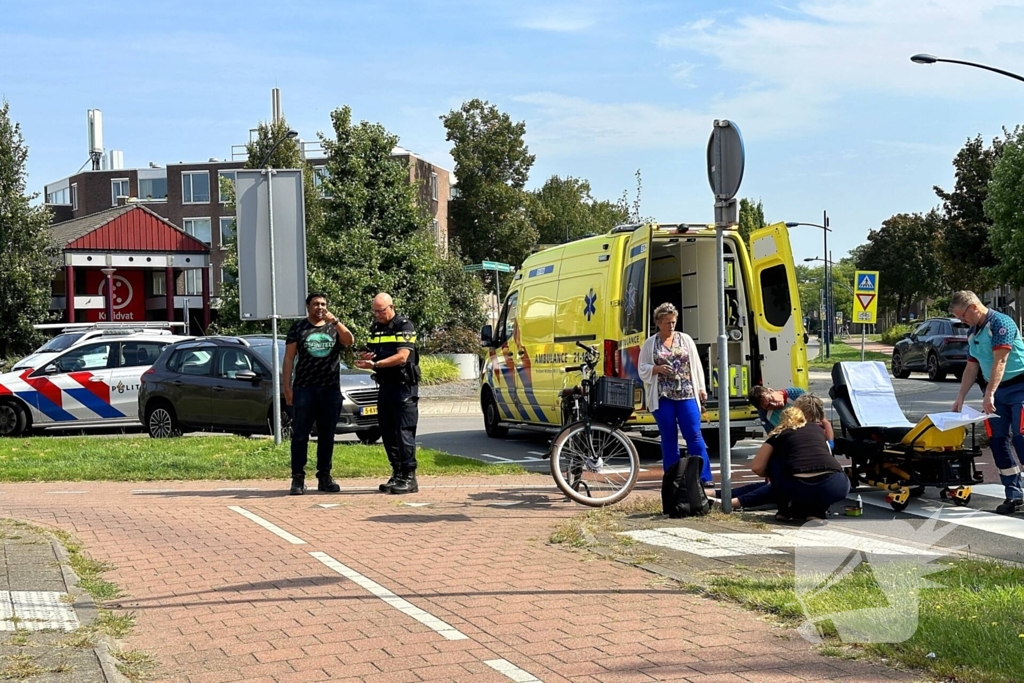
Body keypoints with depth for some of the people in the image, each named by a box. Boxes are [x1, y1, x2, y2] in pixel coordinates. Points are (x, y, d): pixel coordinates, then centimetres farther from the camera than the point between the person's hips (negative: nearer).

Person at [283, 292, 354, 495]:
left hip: (331, 389, 2)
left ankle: (324, 477, 13)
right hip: (304, 389, -2)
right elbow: (289, 358, 5)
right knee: (300, 435, -3)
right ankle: (298, 478, -2)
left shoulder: (334, 328, 11)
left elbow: (349, 341, -8)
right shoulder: (298, 328, 7)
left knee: (327, 436, 6)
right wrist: (287, 387, -4)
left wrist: (335, 321, -21)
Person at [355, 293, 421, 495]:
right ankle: (397, 474, 15)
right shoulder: (375, 328, 16)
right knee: (388, 433, 8)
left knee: (404, 432, -9)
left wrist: (375, 364, -24)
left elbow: (402, 357, -18)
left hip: (403, 386, -8)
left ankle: (409, 478, -8)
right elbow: (372, 354, 23)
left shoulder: (404, 326, -8)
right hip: (385, 386, 8)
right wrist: (366, 357, -1)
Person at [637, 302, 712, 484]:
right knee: (669, 438, 4)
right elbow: (642, 370, 6)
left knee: (694, 435, -5)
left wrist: (701, 388, 5)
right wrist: (657, 369, -13)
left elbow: (696, 365, 10)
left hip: (686, 395, 0)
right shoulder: (650, 344, 7)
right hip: (662, 397, 0)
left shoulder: (685, 339, 10)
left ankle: (704, 477, -3)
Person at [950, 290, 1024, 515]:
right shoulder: (972, 333, 11)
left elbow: (1000, 362, -23)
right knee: (997, 441, 3)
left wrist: (989, 394, -28)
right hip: (995, 390, 8)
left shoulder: (1000, 323, -15)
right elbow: (971, 368, 17)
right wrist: (960, 397, 11)